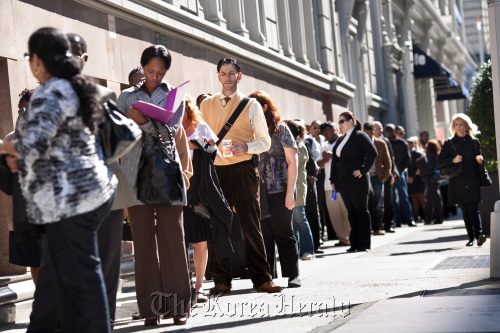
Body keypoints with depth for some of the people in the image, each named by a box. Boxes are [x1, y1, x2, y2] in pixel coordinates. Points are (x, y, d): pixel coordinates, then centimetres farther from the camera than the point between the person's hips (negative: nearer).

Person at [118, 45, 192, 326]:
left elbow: (171, 131, -1)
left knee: (172, 238, -3)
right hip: (137, 174, 1)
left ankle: (178, 305, 1)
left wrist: (143, 121, -14)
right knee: (143, 239, -1)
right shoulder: (127, 97, 14)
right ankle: (151, 308, 2)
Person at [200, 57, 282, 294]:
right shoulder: (207, 104, 15)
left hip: (243, 169, -2)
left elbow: (265, 141, 3)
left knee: (251, 225, -3)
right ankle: (221, 280, 7)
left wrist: (246, 147, -16)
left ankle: (261, 278, 2)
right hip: (216, 170, 2)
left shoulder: (251, 105, 8)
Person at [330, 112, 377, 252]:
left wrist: (363, 170, -15)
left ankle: (364, 244, 2)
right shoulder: (341, 140, 17)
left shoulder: (360, 136, -6)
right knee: (351, 213, 9)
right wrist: (333, 180, 12)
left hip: (357, 181, -8)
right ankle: (355, 243, 13)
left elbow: (372, 152, -17)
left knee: (361, 211, -1)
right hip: (343, 182, 8)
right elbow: (335, 160, 18)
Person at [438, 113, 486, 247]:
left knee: (473, 208, -14)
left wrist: (480, 160, -6)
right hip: (458, 182, 1)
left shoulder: (474, 142, 8)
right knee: (465, 211, 4)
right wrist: (453, 160, -12)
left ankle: (479, 235, -22)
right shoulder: (449, 143, 7)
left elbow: (480, 159, 18)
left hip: (472, 181, -1)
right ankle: (471, 237, 9)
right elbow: (439, 162, 4)